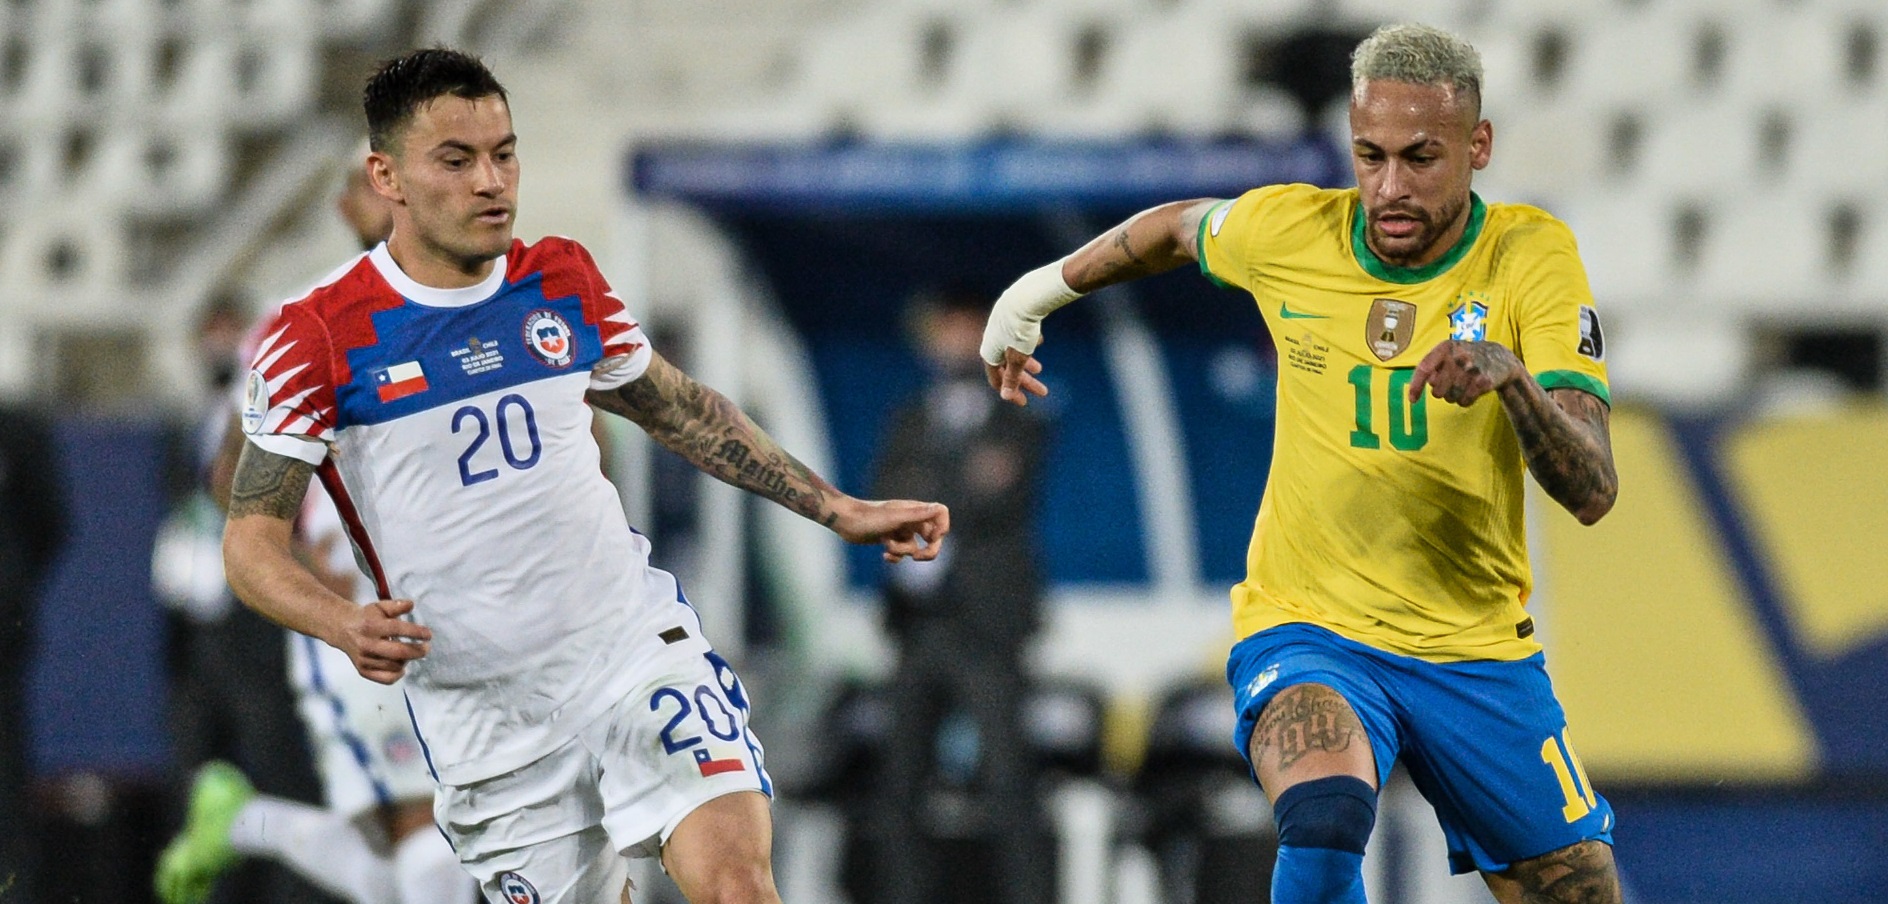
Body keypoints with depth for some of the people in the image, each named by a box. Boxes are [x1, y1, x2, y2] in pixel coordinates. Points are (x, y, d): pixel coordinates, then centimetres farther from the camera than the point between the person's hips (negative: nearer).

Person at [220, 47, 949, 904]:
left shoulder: (565, 281, 5)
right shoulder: (319, 335, -8)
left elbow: (682, 411, 21)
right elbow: (252, 540, -6)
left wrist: (838, 510, 18)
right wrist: (347, 625, -26)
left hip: (635, 645, 2)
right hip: (483, 715, -2)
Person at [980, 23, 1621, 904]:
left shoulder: (1532, 255, -11)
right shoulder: (1285, 230, -7)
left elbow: (1592, 491, -20)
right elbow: (1180, 227, 20)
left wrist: (1511, 376, -38)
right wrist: (1041, 288, 30)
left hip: (1477, 650, 2)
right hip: (1307, 630, -2)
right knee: (1325, 815, -34)